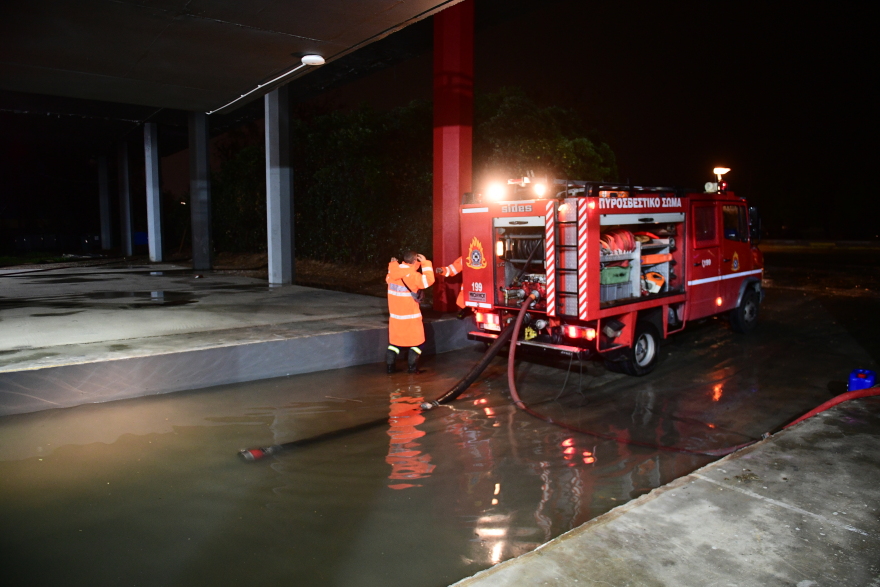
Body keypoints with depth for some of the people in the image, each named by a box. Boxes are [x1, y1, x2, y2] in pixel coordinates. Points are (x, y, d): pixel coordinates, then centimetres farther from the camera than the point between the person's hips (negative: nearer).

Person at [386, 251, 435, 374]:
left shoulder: (393, 273, 2)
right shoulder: (412, 275, -19)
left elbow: (388, 279, 22)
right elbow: (429, 280, -18)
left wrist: (393, 265, 28)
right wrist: (425, 263, -11)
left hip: (395, 315, 6)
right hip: (410, 316, -6)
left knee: (395, 340, 15)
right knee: (417, 341, 8)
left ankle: (390, 366, 12)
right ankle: (412, 367, 5)